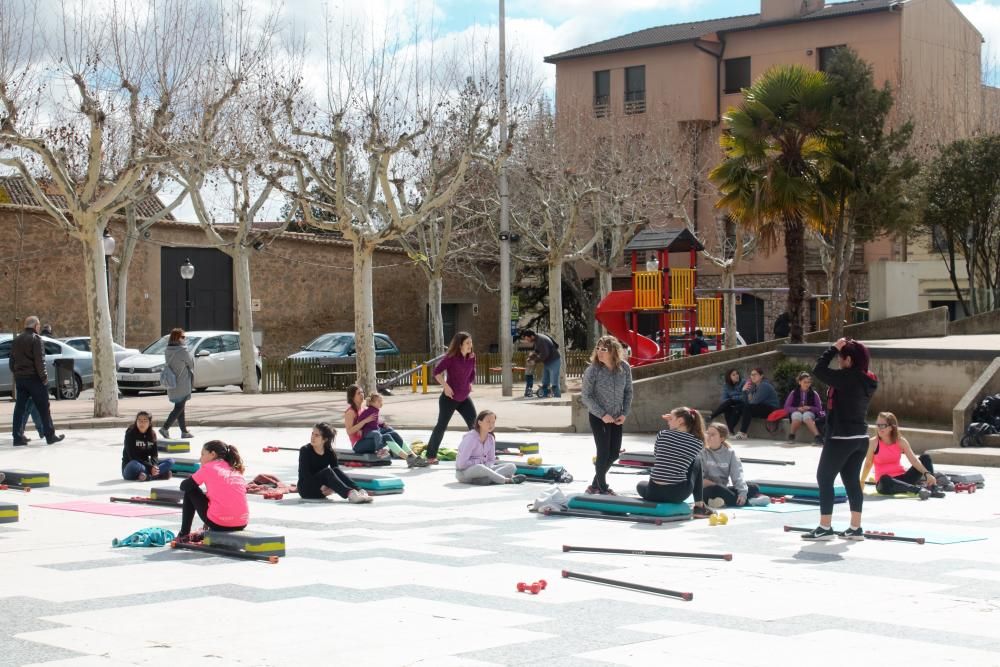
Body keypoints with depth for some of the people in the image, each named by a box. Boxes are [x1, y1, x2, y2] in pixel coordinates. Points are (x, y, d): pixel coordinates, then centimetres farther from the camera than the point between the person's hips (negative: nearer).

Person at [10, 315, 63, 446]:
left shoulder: (16, 340, 14)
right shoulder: (36, 339, -9)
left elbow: (11, 361, 17)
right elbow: (39, 360, -16)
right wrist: (44, 377, -11)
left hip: (19, 378, 7)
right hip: (33, 378, -7)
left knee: (20, 408, 7)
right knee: (43, 408, 0)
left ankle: (18, 437, 3)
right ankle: (50, 436, 3)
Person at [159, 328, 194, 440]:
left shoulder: (167, 351, 4)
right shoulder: (183, 351, -18)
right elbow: (191, 363, -7)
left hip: (172, 384, 8)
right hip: (182, 384, -8)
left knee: (180, 407, 15)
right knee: (179, 407, -3)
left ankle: (184, 431, 21)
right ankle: (165, 428, -12)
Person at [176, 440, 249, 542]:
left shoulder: (208, 467, 2)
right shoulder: (235, 470, 15)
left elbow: (184, 486, 10)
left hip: (218, 523, -5)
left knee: (190, 492, 17)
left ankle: (184, 535, 18)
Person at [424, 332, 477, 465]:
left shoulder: (471, 358, 1)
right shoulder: (451, 357, -16)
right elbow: (437, 371, -18)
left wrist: (470, 384, 5)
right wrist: (446, 386, -21)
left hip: (464, 398, 6)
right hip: (449, 398, -6)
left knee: (474, 423, -2)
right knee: (441, 425, -2)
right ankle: (431, 455, 6)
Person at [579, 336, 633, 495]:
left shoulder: (624, 368, -9)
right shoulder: (593, 370, -18)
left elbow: (628, 391, 3)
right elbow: (585, 396, -13)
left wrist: (625, 413, -6)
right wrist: (602, 414, -18)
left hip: (616, 417, 5)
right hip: (598, 417, -4)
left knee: (614, 453, 9)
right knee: (603, 453, -5)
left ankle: (595, 484, 28)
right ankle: (603, 489, 13)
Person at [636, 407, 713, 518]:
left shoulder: (663, 434, 0)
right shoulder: (698, 443, -1)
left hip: (653, 493, 1)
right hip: (678, 495, -1)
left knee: (641, 485, 39)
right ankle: (699, 506, 22)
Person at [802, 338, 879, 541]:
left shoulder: (847, 377, -20)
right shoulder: (867, 380, 5)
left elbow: (819, 369, -17)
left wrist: (834, 348, -7)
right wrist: (845, 348, 11)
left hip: (841, 438, -8)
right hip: (860, 438, 8)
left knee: (824, 478, 1)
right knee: (852, 480, 13)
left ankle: (825, 527, 1)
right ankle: (855, 528, 13)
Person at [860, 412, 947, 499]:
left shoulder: (901, 442, 0)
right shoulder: (873, 443, -9)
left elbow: (914, 460, -8)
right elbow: (868, 464, -2)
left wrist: (927, 473, -21)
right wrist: (861, 483, -2)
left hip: (901, 478, 4)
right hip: (884, 483, -4)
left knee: (926, 458, -7)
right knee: (885, 480, -43)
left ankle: (933, 489, -15)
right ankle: (918, 489, -42)